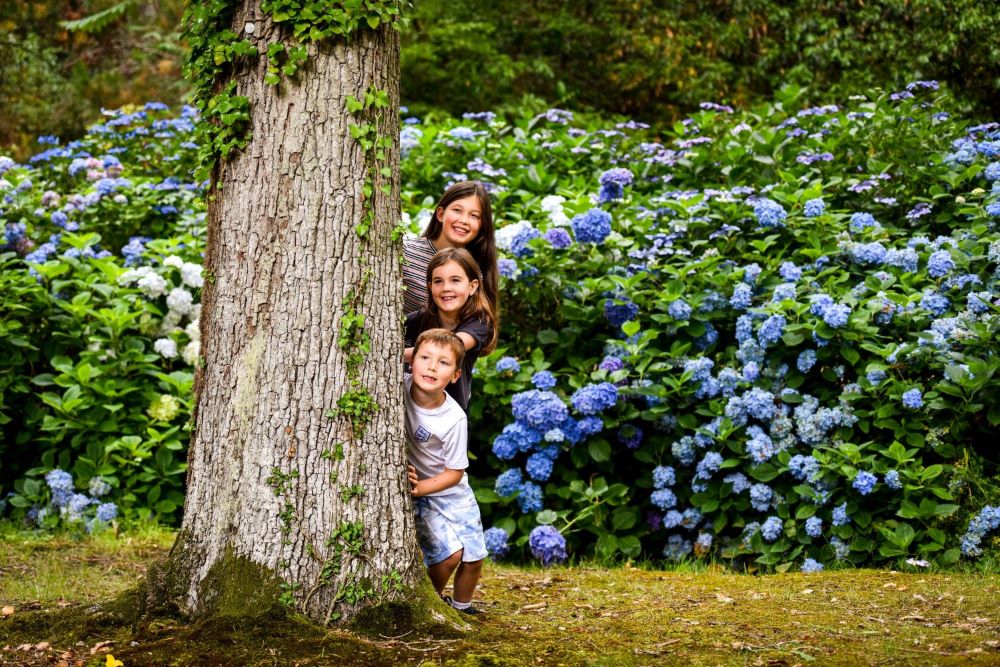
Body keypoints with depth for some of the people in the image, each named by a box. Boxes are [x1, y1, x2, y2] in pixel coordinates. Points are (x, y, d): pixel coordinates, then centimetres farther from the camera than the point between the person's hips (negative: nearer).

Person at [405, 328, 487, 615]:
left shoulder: (455, 419, -23)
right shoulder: (399, 385, -22)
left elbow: (455, 472, -13)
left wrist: (420, 487, -25)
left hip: (453, 490, 1)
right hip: (416, 493, -1)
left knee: (474, 558, 4)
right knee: (450, 554, -16)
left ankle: (461, 605, 33)